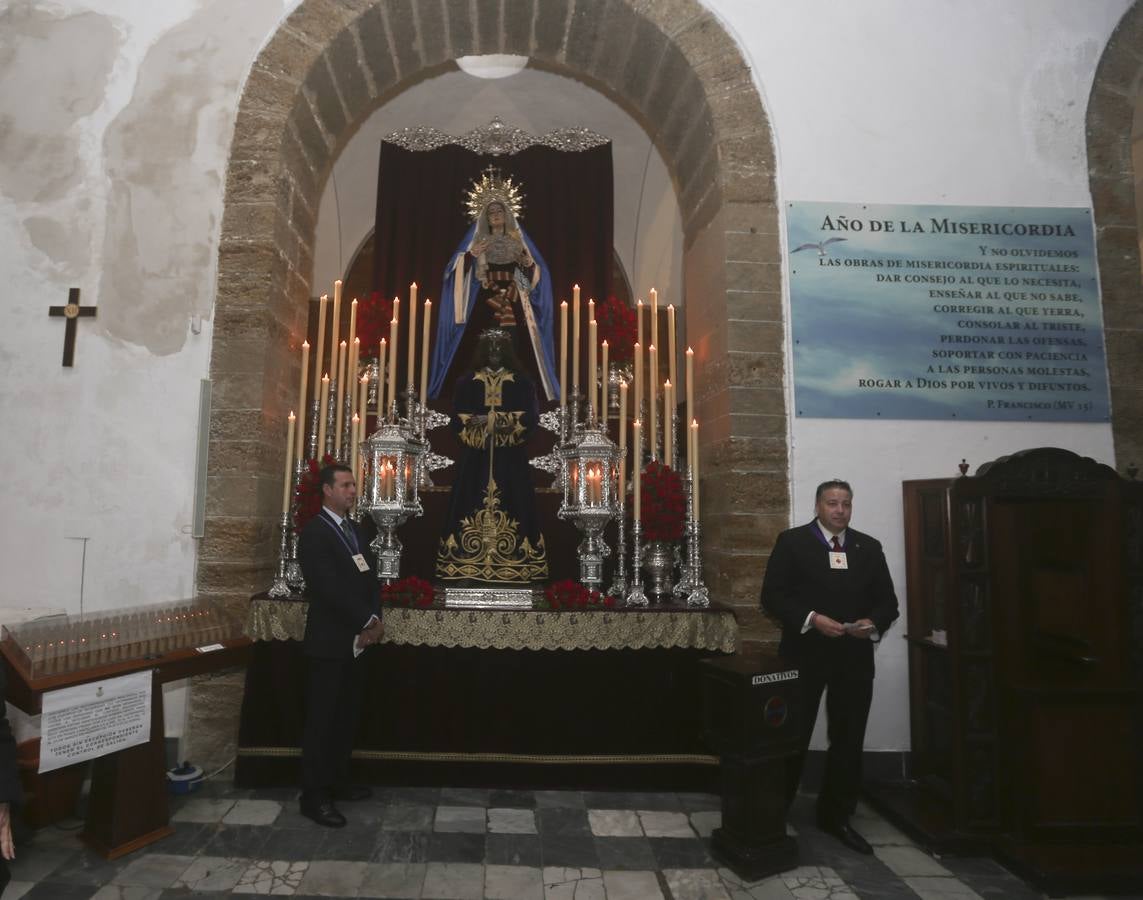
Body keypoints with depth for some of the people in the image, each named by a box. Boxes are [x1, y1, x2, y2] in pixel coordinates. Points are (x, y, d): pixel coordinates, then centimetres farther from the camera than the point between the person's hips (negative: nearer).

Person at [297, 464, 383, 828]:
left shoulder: (356, 531, 13)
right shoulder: (313, 532, -13)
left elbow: (371, 578, 10)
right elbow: (330, 588, -21)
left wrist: (373, 620, -6)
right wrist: (366, 622, -16)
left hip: (356, 640, 7)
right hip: (329, 640, -7)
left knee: (346, 716, 14)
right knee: (322, 719, 1)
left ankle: (337, 781, 28)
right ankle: (314, 796, 11)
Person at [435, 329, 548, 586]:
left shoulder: (521, 382, 7)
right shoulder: (467, 381, 9)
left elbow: (531, 415, -2)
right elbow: (457, 415, 3)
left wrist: (508, 423, -18)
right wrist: (478, 421, -15)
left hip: (510, 458, 0)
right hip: (475, 456, 1)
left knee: (514, 504, -3)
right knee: (472, 506, -3)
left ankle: (518, 570, 3)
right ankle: (468, 570, 2)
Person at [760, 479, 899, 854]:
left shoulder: (869, 547, 9)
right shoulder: (792, 542, -3)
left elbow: (887, 601, 9)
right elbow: (772, 596, -9)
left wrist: (873, 623, -12)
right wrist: (812, 619, -20)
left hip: (855, 658, 4)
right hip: (805, 654, -4)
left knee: (848, 741, 13)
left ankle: (836, 816, 30)